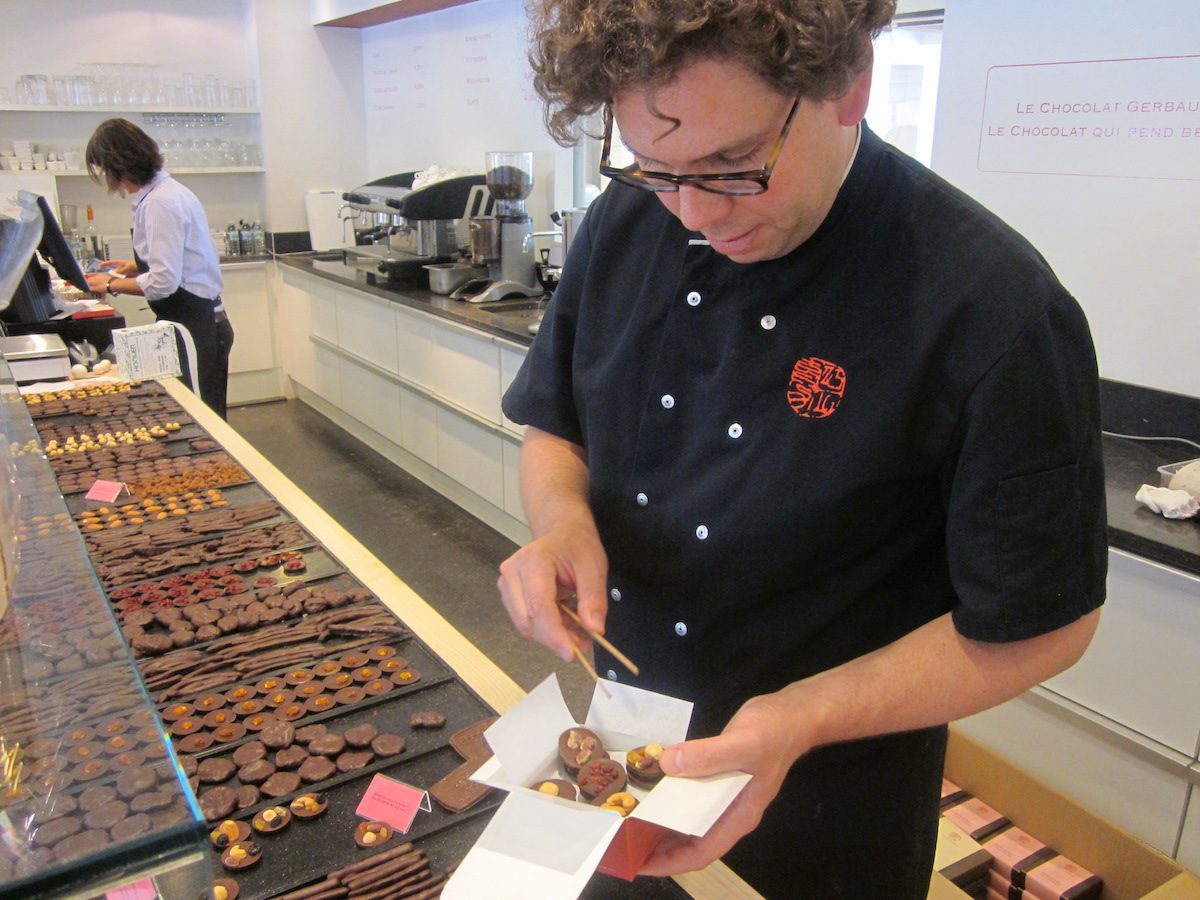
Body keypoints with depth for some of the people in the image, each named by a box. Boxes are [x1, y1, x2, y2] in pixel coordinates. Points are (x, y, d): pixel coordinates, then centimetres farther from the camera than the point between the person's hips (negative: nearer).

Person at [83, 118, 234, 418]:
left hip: (194, 326, -9)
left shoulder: (160, 203, -18)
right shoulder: (165, 191, 10)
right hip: (194, 321, 9)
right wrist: (135, 266, 20)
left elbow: (163, 282, -22)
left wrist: (112, 285, -8)